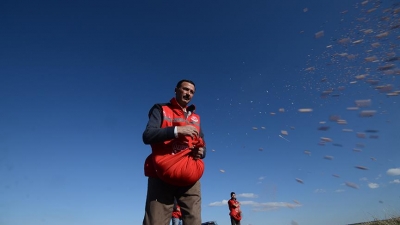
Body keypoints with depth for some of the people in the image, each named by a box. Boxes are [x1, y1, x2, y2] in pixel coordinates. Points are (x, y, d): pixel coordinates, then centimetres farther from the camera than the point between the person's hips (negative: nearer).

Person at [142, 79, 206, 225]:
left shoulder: (196, 117, 21)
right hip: (162, 176, -3)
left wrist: (202, 151, 0)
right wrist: (177, 130, -17)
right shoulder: (160, 110, 9)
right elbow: (147, 136, -7)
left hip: (190, 178, 4)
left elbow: (202, 144, 24)